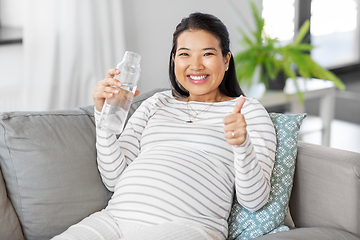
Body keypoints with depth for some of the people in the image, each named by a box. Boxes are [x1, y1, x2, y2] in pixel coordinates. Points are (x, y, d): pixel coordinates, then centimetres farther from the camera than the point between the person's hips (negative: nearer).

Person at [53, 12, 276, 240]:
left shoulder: (249, 110, 10)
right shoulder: (156, 104, 22)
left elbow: (254, 201, -1)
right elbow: (114, 178, 15)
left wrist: (243, 145, -18)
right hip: (117, 218, 3)